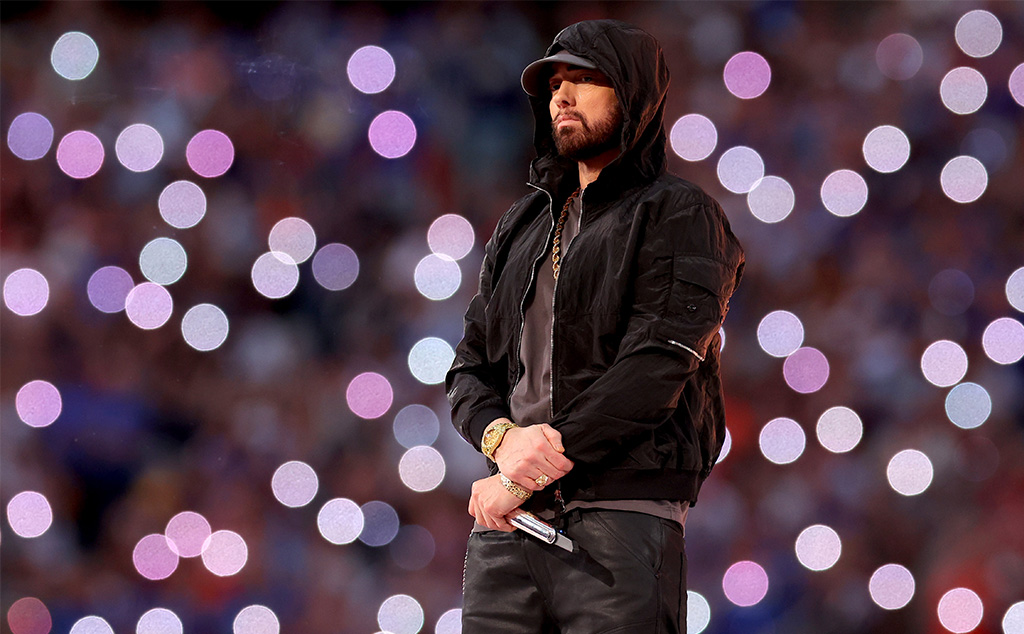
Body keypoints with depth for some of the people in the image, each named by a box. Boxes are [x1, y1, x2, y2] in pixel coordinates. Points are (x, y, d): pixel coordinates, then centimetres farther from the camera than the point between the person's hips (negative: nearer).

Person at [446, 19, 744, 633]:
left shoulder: (680, 215, 2)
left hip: (620, 520, -5)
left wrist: (524, 477, -12)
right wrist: (503, 438, -7)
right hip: (507, 534, 5)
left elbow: (654, 366, -10)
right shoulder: (524, 225, 23)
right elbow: (470, 369, 18)